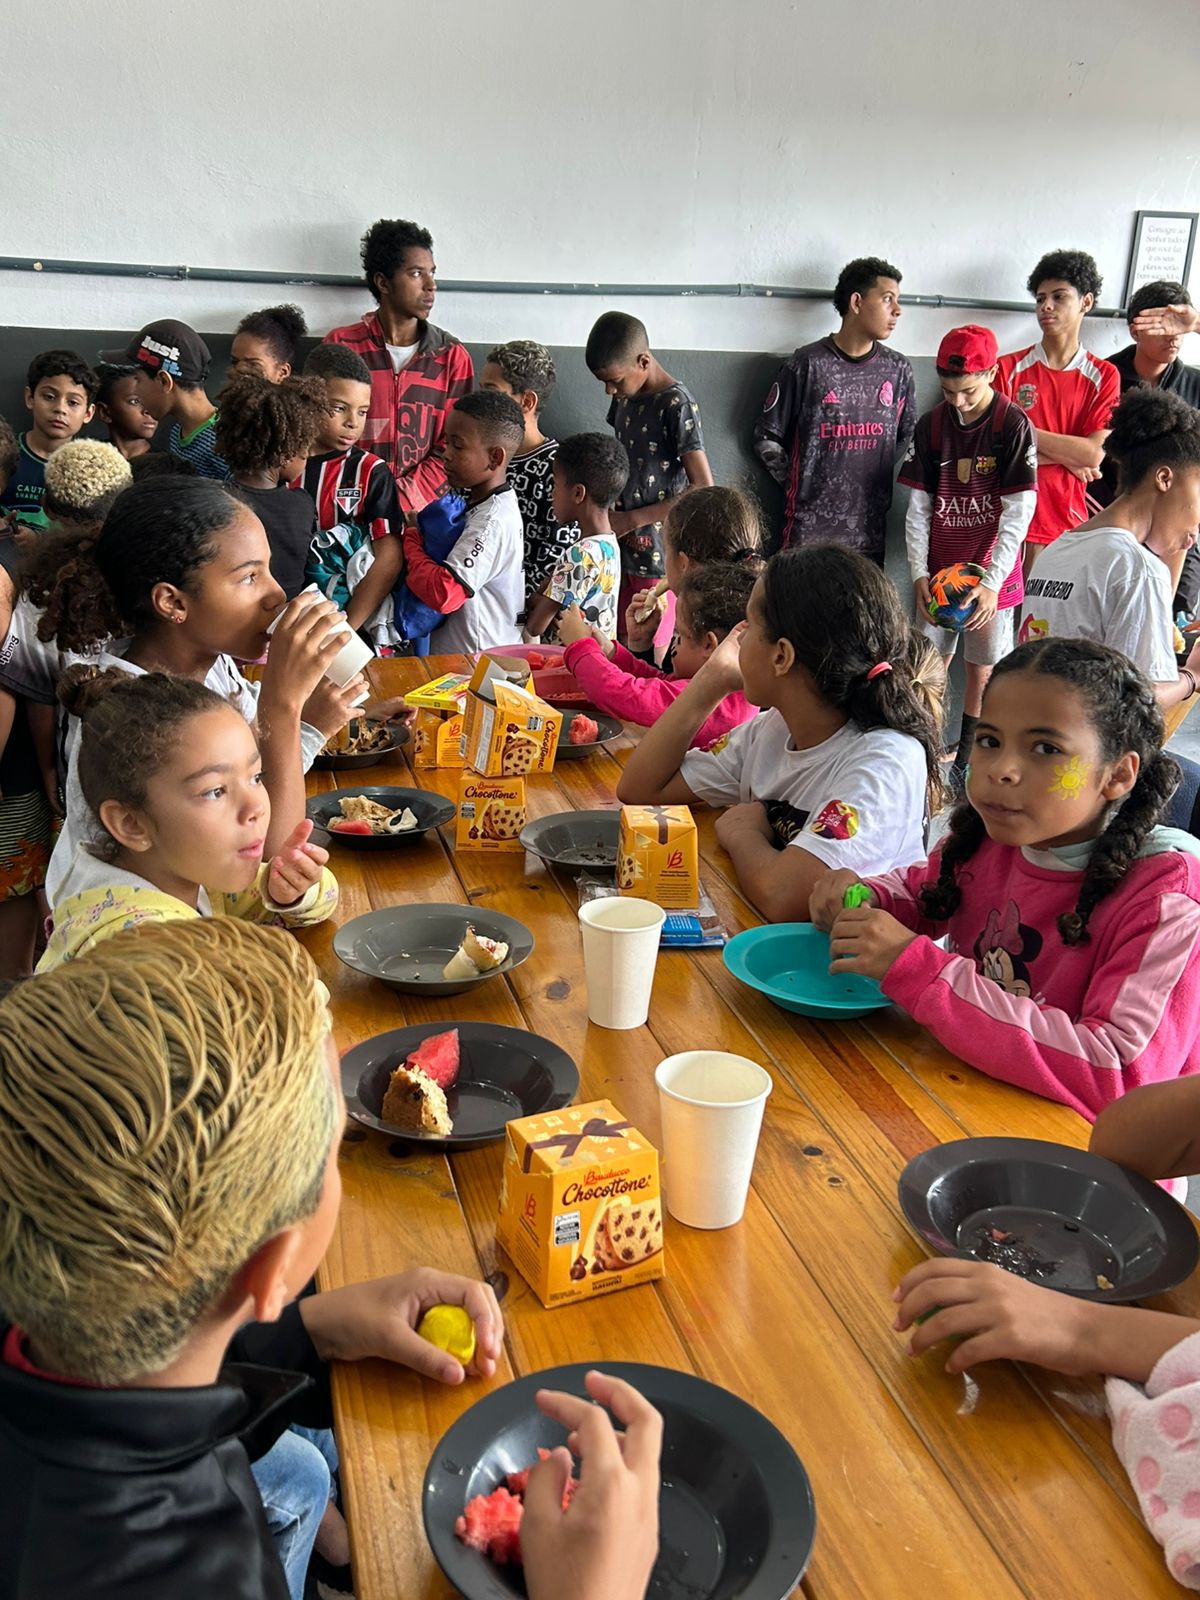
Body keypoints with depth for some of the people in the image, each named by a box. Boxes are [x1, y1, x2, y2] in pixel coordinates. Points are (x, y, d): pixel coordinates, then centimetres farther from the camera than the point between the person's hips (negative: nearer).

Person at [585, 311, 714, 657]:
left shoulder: (676, 404, -14)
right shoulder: (624, 397, 7)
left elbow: (704, 490, -17)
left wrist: (633, 518, -14)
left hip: (656, 555, -6)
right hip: (622, 547, 7)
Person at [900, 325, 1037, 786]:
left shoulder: (1014, 426, -10)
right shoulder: (931, 425, 1)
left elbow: (1017, 513, -12)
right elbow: (918, 508, 3)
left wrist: (991, 583, -18)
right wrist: (918, 574, -5)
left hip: (992, 574, -3)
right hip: (938, 572, 3)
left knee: (983, 672, 6)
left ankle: (968, 757, 19)